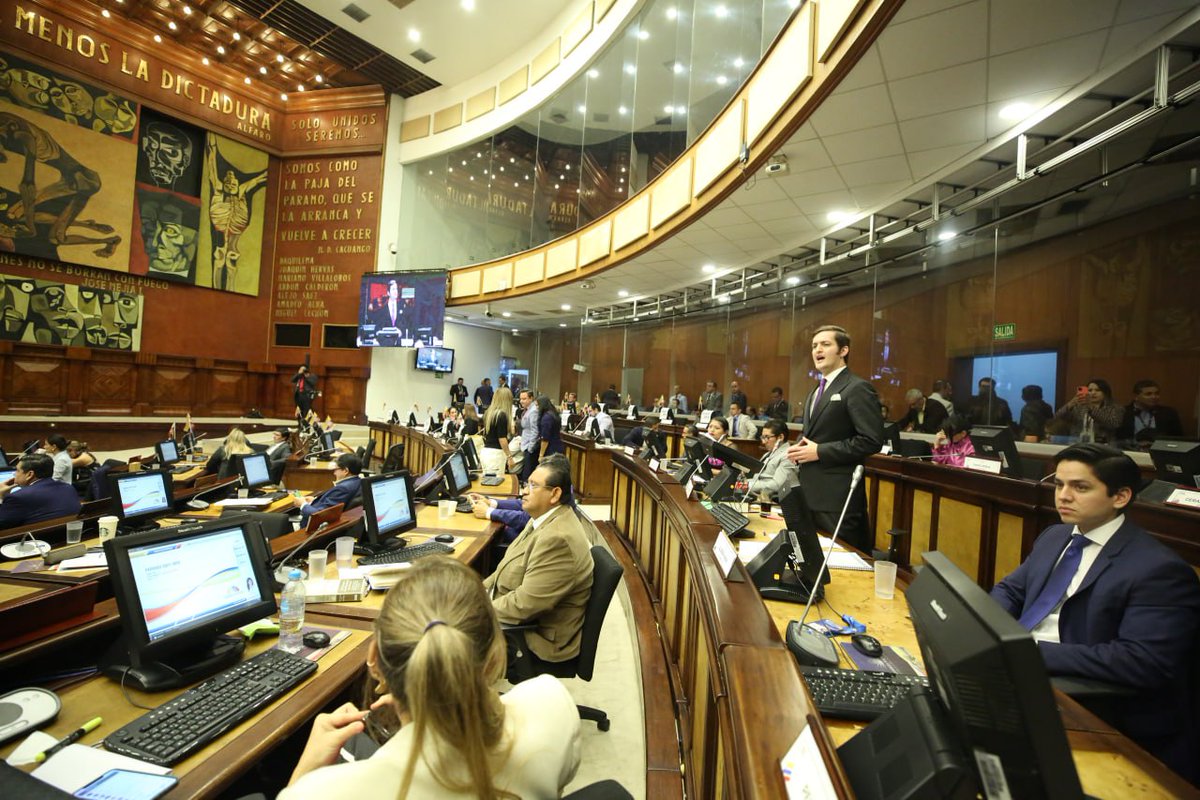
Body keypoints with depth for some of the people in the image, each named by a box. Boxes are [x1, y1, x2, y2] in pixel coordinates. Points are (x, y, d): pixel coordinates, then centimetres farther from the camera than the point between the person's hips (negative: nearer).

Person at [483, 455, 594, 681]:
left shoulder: (558, 538, -31)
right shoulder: (547, 518, 1)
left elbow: (525, 604, -28)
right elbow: (513, 566, 13)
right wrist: (482, 589, 2)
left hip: (541, 637, -9)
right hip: (528, 617, 9)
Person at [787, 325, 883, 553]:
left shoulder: (858, 388, -10)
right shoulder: (815, 391, 18)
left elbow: (872, 440, -18)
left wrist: (819, 451, -18)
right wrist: (799, 448, 4)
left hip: (838, 494, -8)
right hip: (811, 491, 9)